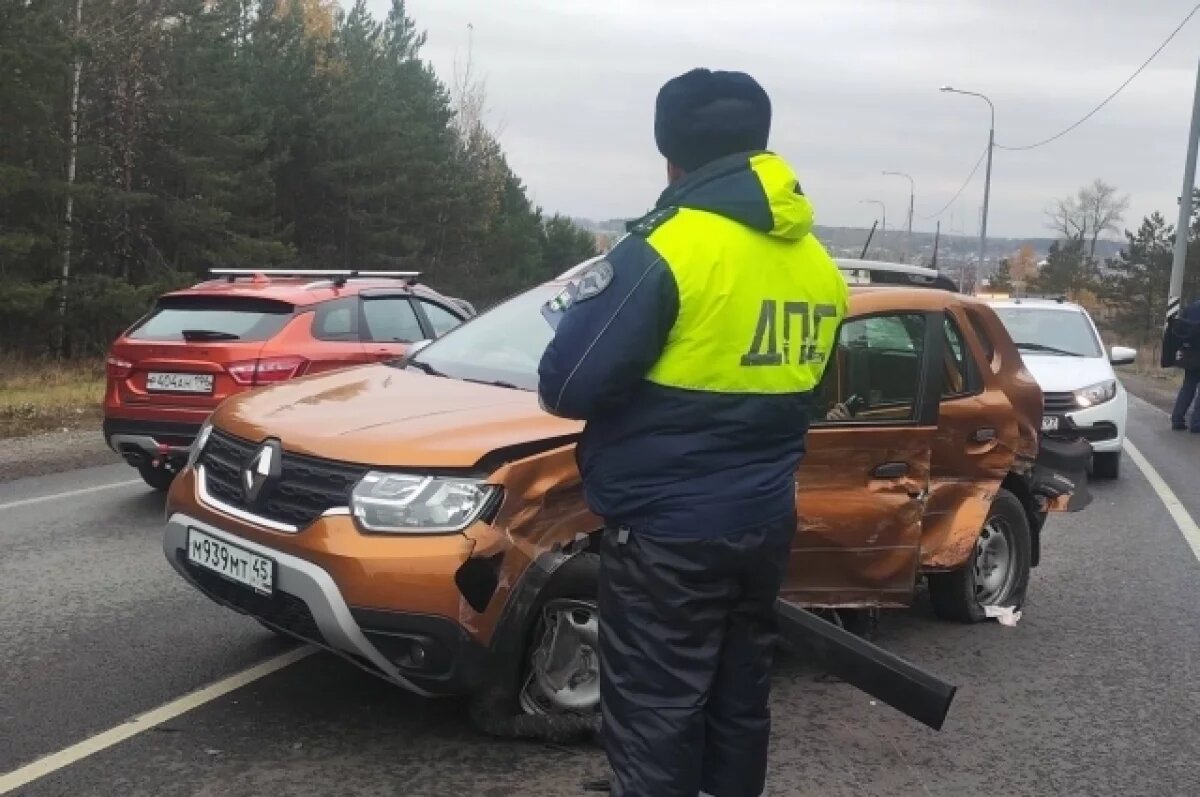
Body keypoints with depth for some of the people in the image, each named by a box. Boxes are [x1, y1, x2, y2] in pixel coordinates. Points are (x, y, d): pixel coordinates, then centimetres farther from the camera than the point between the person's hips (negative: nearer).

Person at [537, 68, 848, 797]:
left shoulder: (671, 247, -17)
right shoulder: (817, 261, 8)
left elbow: (567, 386, -16)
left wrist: (581, 318, 4)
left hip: (669, 529, -7)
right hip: (765, 522, 8)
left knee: (655, 721, 1)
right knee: (739, 706, 18)